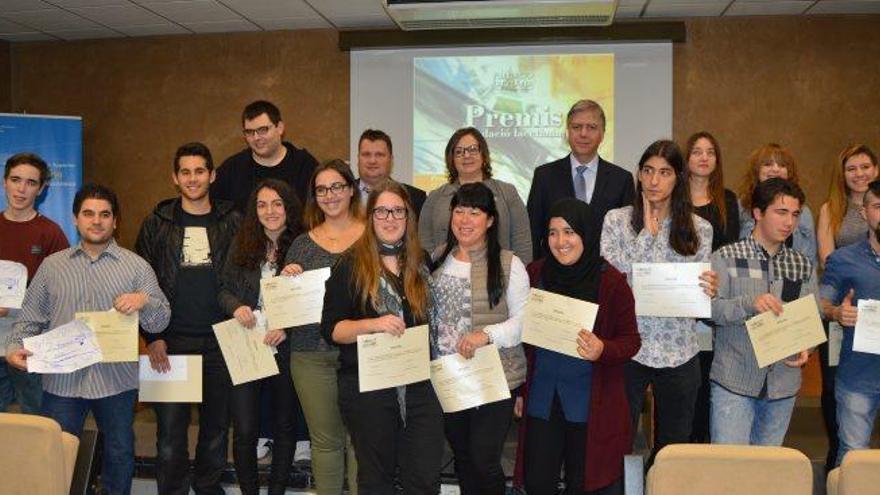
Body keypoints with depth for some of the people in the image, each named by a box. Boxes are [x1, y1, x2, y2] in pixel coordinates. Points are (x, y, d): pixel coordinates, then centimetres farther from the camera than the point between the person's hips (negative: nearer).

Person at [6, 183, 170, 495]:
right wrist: (16, 348, -6)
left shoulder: (136, 266, 3)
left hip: (116, 380, -1)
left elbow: (159, 322, 1)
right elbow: (30, 318, 11)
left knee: (119, 453, 10)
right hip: (61, 379, 1)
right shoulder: (52, 265, 9)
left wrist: (145, 301, -19)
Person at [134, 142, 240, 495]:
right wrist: (152, 337, -6)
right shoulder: (157, 223, 4)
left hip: (221, 340, 1)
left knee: (216, 425, 11)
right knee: (170, 430, 1)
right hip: (172, 341, -1)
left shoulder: (233, 223, 5)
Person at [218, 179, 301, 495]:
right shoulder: (241, 245, 3)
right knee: (245, 431, 0)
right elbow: (224, 289, 7)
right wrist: (236, 306, -14)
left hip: (285, 348, -1)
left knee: (284, 427, 13)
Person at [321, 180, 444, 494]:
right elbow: (330, 329, -7)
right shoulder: (351, 266, -2)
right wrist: (374, 324, -21)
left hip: (420, 384, 3)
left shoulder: (422, 263, 10)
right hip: (367, 388, -3)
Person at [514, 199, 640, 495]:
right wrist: (519, 389, 11)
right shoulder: (535, 274, 1)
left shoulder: (611, 282, -8)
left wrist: (602, 350, -25)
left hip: (590, 404, -2)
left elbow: (630, 341, -4)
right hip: (541, 400, 3)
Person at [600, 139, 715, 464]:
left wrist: (708, 290, -16)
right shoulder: (617, 220, 1)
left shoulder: (699, 229, 5)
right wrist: (647, 230, -9)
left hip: (678, 352, 2)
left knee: (673, 447, 13)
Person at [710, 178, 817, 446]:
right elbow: (711, 310, -13)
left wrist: (805, 347, -10)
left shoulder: (804, 265, 11)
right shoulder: (726, 257, -3)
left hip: (784, 382, 4)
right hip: (734, 381, -4)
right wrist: (750, 303, -29)